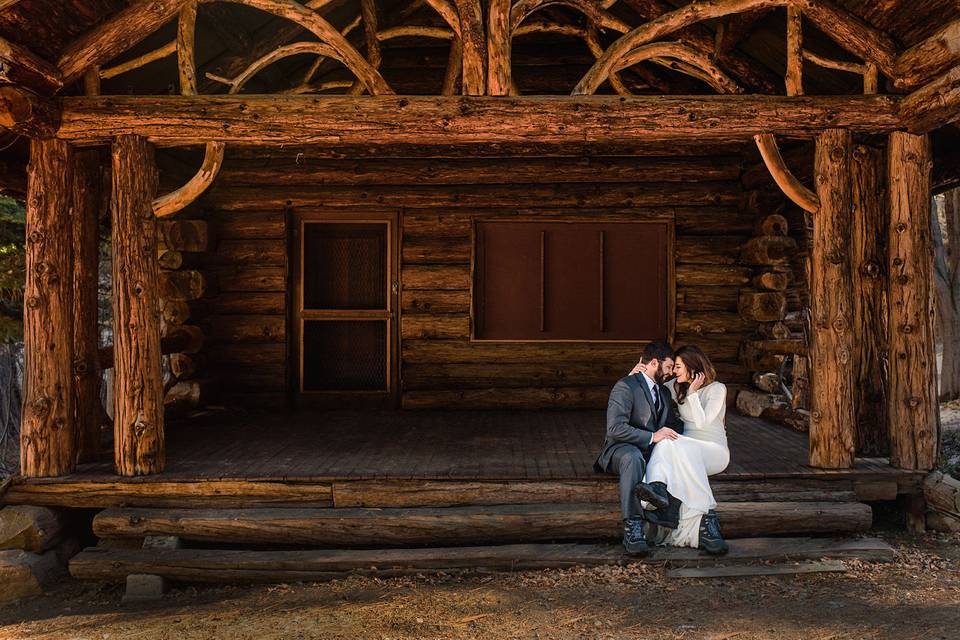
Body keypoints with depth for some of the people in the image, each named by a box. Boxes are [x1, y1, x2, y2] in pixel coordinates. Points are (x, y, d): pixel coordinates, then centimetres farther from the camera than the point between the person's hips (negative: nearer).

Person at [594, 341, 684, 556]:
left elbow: (675, 424, 31)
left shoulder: (664, 392, 23)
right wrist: (652, 437, -25)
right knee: (633, 458, -42)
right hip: (623, 448, -7)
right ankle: (632, 528, -46)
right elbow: (615, 428, -19)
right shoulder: (625, 386, -7)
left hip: (653, 449, 7)